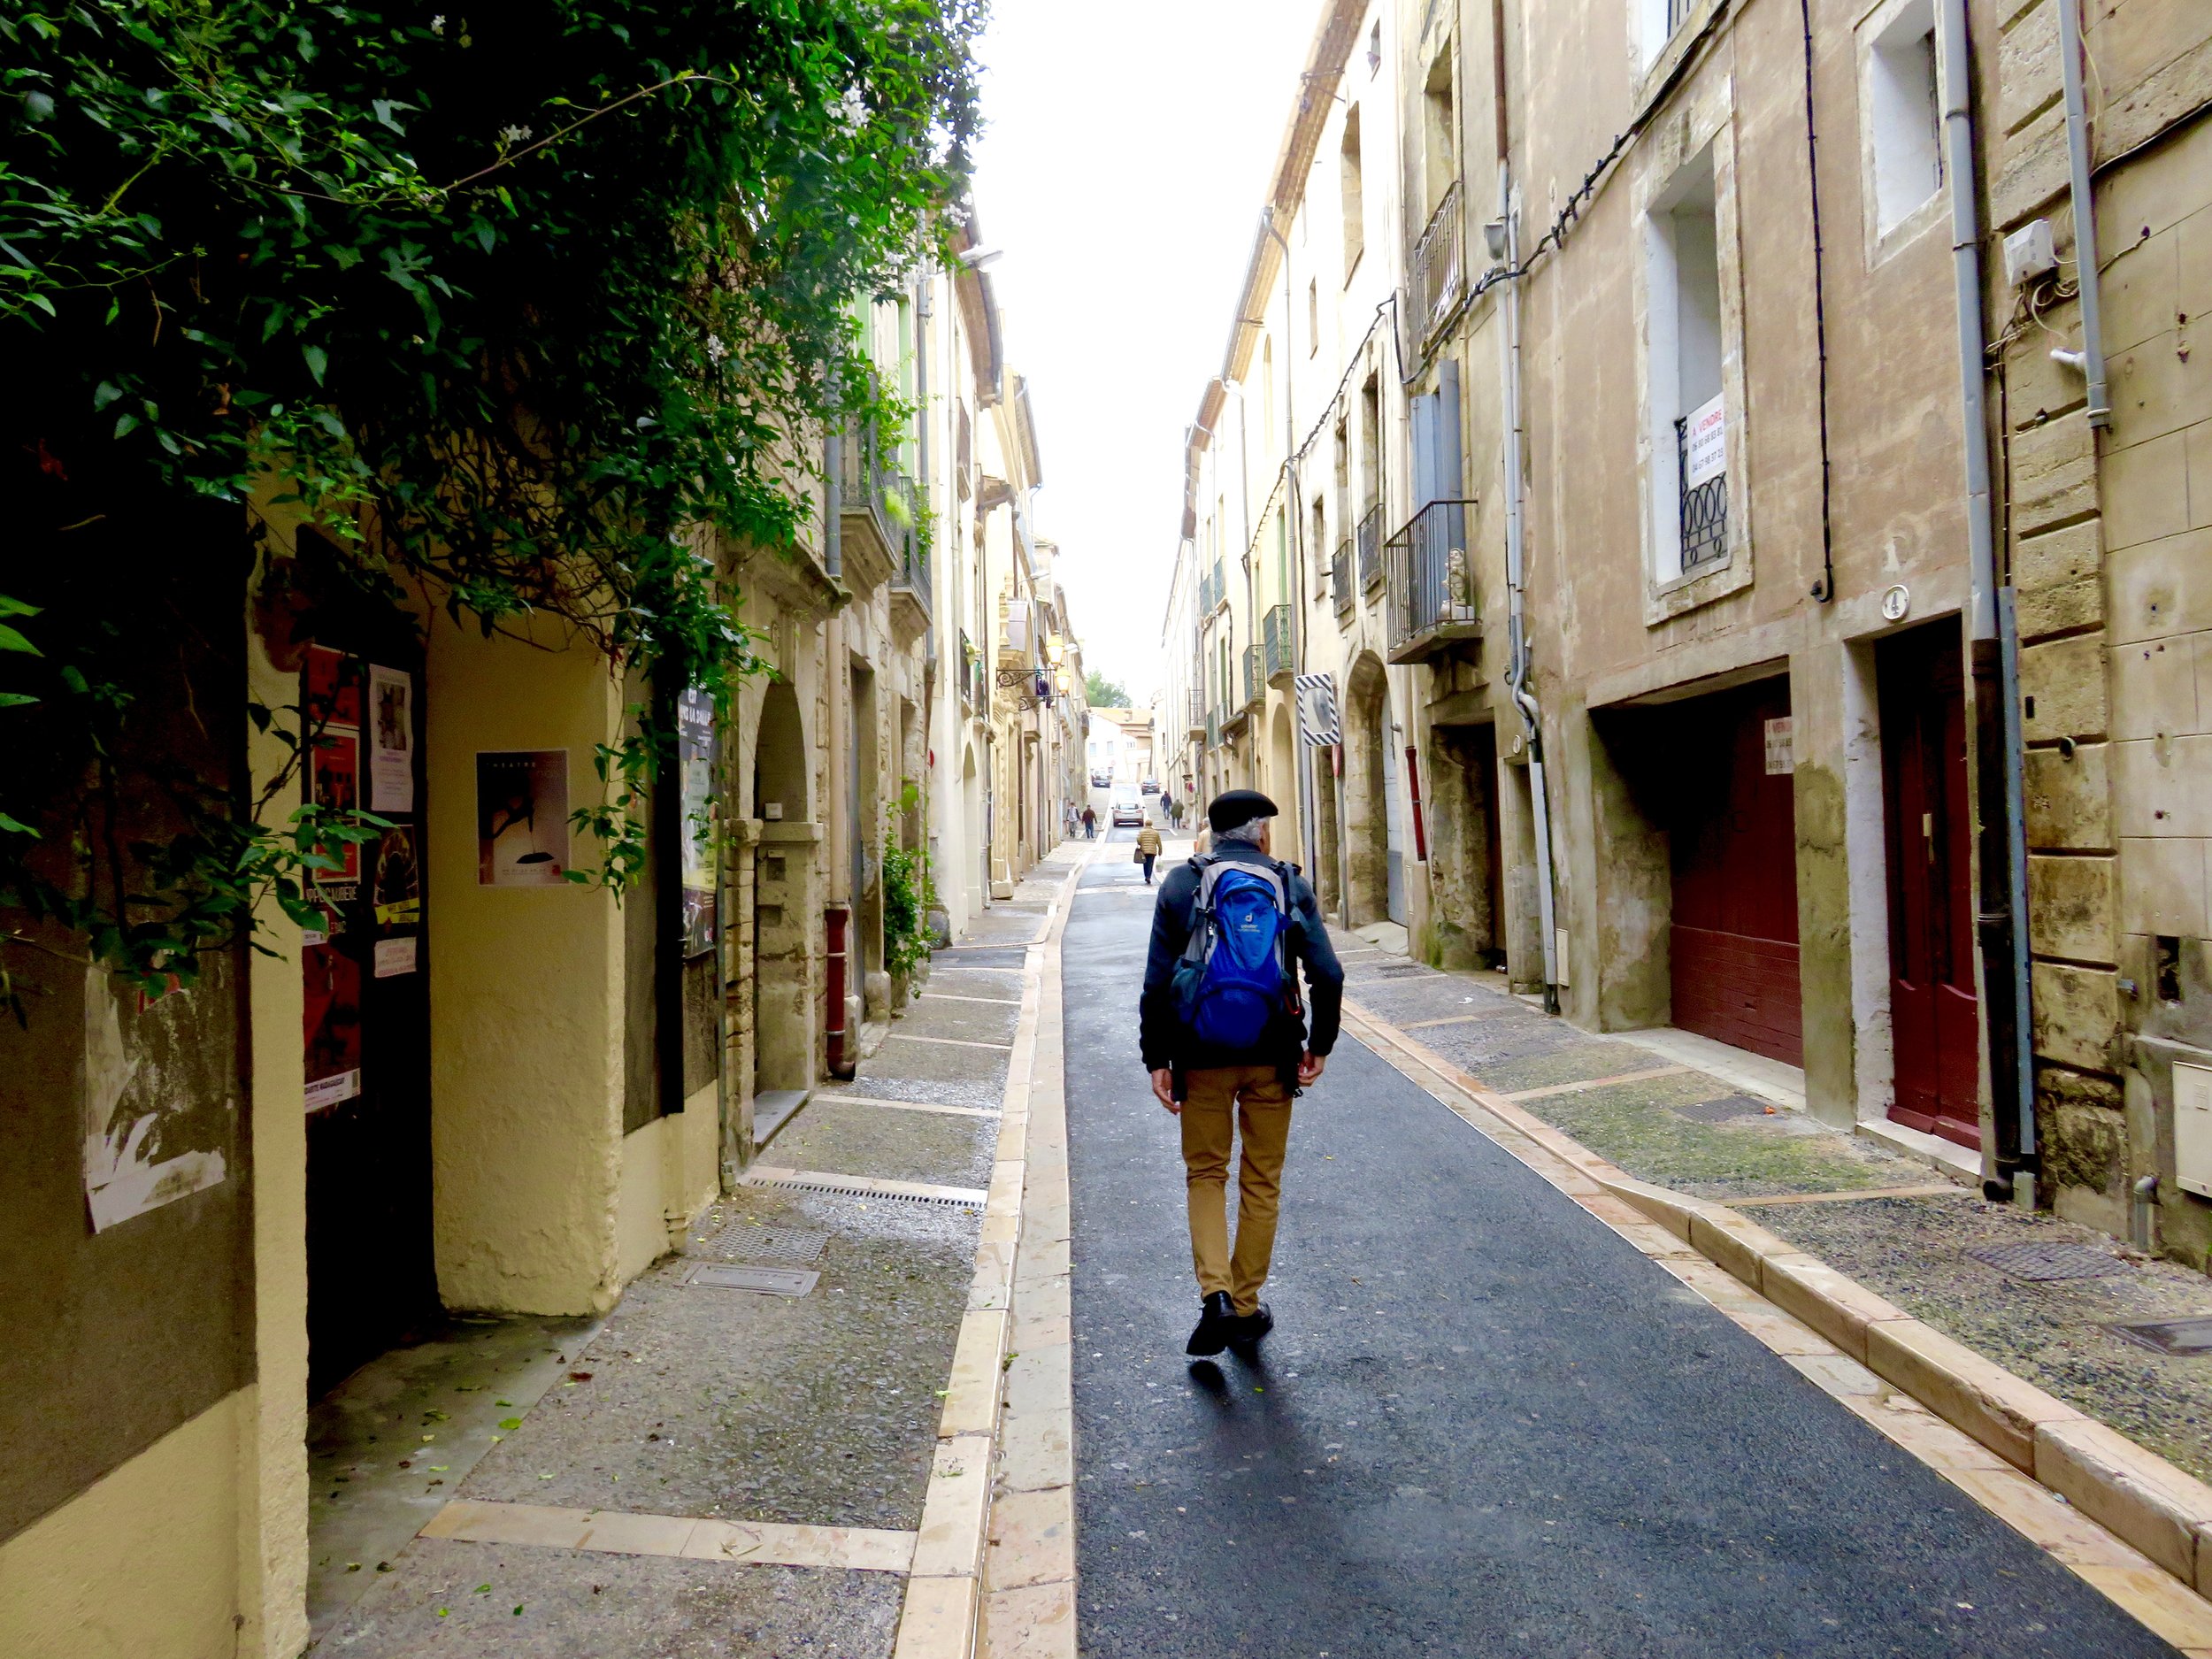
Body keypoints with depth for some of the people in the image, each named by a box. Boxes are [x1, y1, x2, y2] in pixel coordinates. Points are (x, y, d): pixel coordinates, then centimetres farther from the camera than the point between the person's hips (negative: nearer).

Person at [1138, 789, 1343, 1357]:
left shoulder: (1180, 884, 0)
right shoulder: (1291, 885, 1)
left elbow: (1157, 981, -5)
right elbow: (1328, 975, -4)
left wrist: (1156, 1059, 0)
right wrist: (1319, 1046, 6)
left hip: (1202, 1055, 0)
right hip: (1271, 1055, 1)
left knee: (1205, 1175, 13)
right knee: (1262, 1182, 13)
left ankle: (1216, 1296, -2)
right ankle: (1247, 1308, 20)